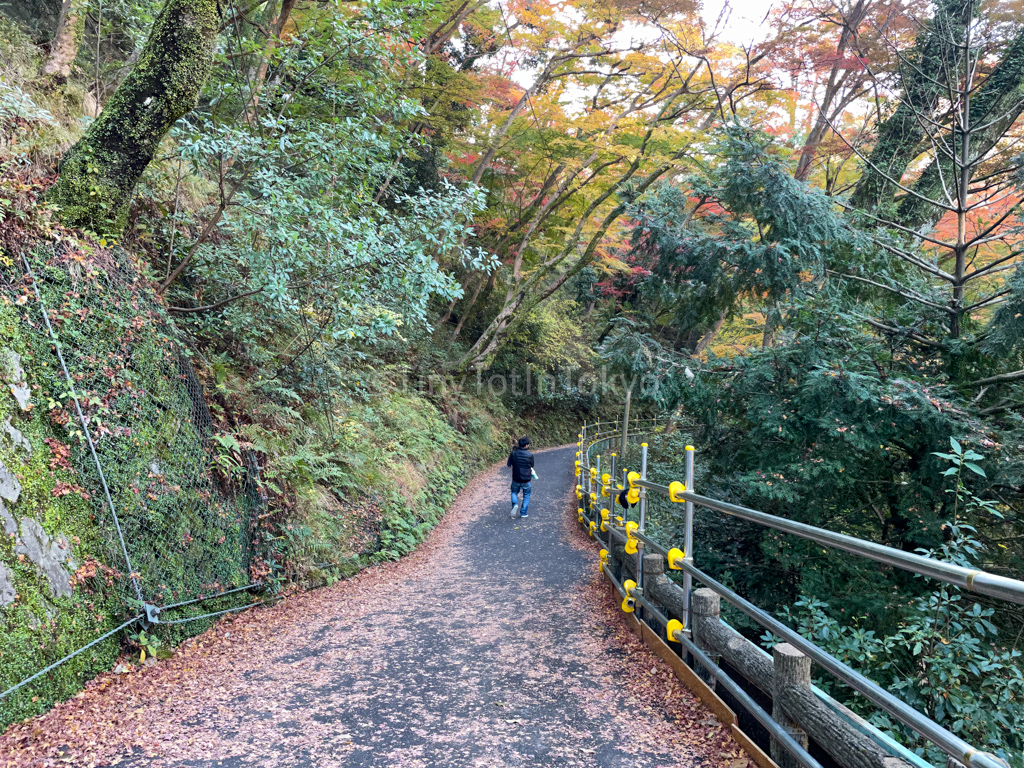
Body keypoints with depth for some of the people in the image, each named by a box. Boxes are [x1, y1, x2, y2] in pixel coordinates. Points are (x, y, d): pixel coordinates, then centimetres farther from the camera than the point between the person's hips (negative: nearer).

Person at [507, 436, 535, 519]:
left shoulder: (513, 453, -11)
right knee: (526, 495, 20)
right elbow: (531, 467, -1)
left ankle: (515, 505, 1)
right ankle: (523, 513, 22)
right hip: (526, 480, -1)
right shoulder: (530, 455, -14)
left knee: (514, 492, 27)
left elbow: (508, 465, 0)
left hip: (516, 479, 1)